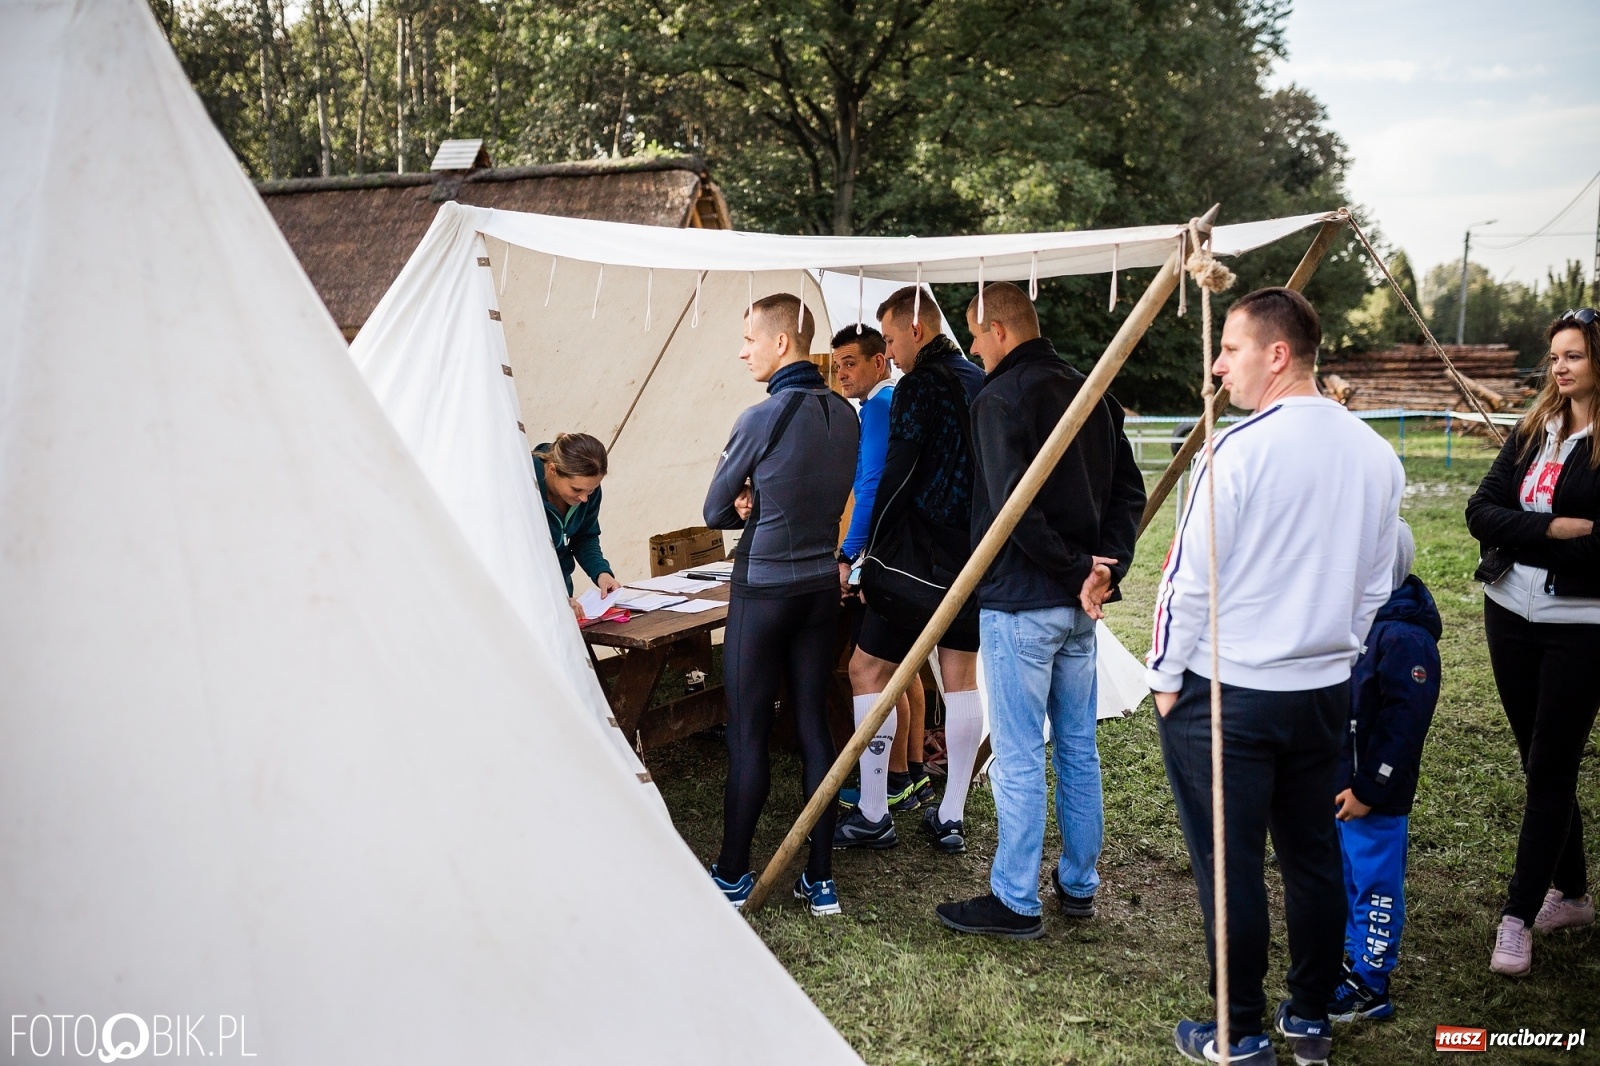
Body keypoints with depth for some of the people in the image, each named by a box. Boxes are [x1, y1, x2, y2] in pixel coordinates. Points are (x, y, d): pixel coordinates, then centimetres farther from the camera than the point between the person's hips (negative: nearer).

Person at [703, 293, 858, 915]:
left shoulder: (761, 418, -15)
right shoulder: (845, 415, 5)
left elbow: (714, 513, -5)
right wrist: (758, 505, 1)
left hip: (763, 590, -6)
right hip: (823, 587, 6)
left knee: (748, 731, 4)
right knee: (814, 726, 9)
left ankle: (732, 875, 15)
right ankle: (821, 880, 15)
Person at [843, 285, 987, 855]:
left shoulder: (918, 387, -13)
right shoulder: (981, 383, 12)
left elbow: (895, 479, -17)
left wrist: (870, 556, -11)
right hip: (976, 558, 8)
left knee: (868, 670, 3)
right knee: (962, 679, 11)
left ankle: (873, 815, 6)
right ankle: (952, 816, 17)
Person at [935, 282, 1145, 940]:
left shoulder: (999, 400, -13)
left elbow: (1013, 509, -23)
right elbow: (1129, 490, 8)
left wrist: (1079, 569, -15)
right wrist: (1107, 566, -1)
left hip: (1020, 603, -8)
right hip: (1080, 605, 8)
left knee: (1018, 758, 1)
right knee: (1078, 749, 16)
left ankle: (1015, 901, 11)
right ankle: (1079, 885, 28)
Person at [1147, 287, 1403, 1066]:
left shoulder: (1241, 449, -17)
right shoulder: (1376, 455, 3)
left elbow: (1190, 577, -13)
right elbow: (1375, 585, 10)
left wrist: (1166, 675, -2)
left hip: (1225, 692, -6)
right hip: (1326, 691, 7)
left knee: (1230, 866, 5)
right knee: (1314, 855, 17)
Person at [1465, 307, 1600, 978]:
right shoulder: (1534, 429, 8)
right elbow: (1481, 512, -2)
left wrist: (1523, 538, -13)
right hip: (1511, 616, 6)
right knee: (1538, 761, 15)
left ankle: (1519, 915, 8)